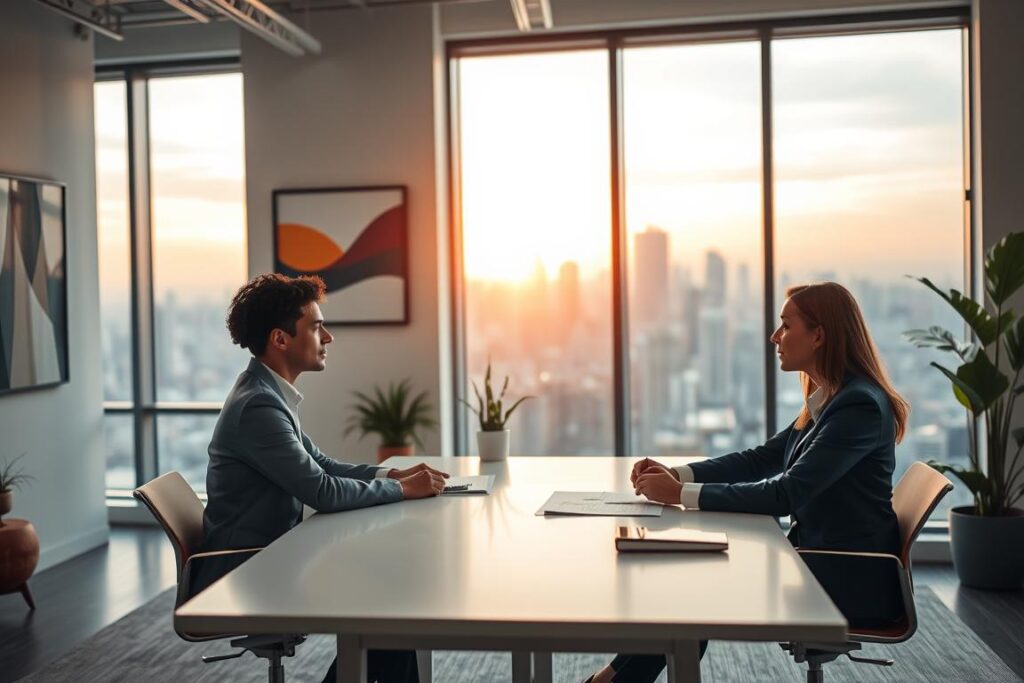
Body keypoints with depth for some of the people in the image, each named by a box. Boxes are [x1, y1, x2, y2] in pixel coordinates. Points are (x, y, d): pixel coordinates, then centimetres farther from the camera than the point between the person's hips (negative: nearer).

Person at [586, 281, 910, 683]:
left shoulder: (860, 405, -20)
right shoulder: (828, 401, 10)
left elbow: (787, 493, -26)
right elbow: (762, 459, 12)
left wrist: (683, 494, -24)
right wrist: (676, 474, -2)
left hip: (852, 581, -8)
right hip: (822, 559, 8)